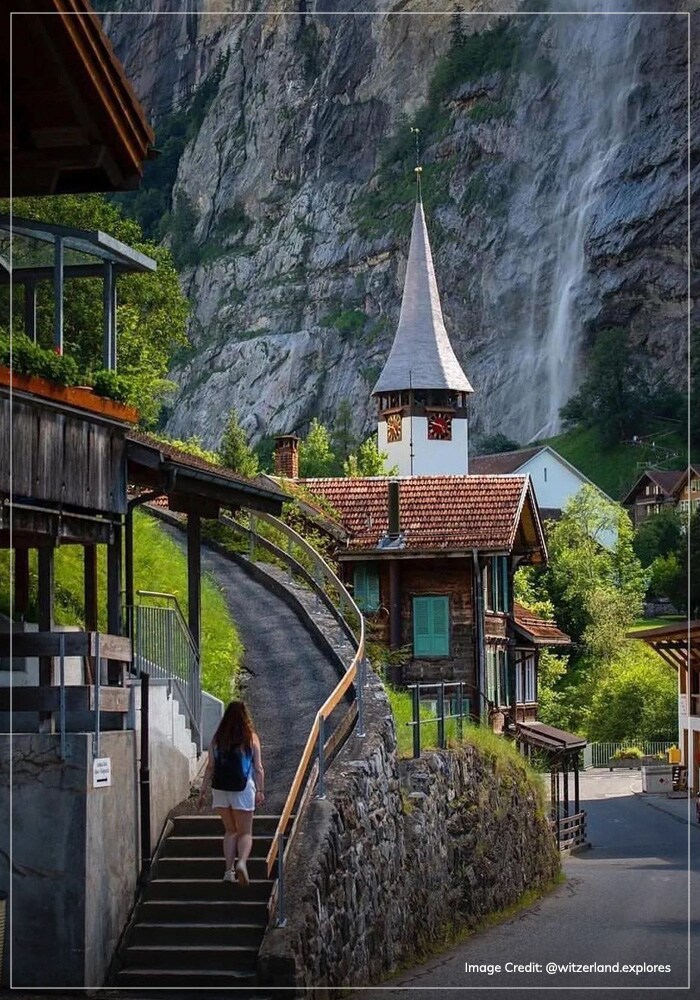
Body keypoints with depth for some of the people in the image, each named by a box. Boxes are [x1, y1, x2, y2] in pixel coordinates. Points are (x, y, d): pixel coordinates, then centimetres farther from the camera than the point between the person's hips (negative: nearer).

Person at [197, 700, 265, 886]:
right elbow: (258, 768, -1)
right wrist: (260, 791, 7)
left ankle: (229, 870, 8)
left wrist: (203, 791, 10)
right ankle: (242, 862, -22)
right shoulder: (251, 738, -2)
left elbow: (210, 767, 4)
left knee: (230, 830, 16)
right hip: (243, 788, -2)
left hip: (220, 788, 3)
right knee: (245, 832, 4)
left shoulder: (217, 738, 3)